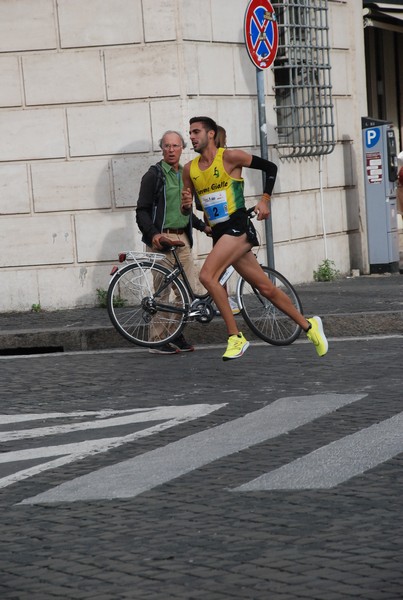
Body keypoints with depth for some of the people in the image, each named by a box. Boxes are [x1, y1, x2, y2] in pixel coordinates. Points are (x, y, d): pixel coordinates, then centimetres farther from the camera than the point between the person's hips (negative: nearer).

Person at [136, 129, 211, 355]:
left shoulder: (185, 175, 17)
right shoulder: (153, 175, -3)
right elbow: (142, 211, -7)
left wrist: (203, 226, 18)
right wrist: (153, 234, -21)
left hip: (183, 239, 6)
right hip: (161, 239, -6)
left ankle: (177, 333, 15)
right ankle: (158, 340, -3)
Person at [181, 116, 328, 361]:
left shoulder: (230, 157, -6)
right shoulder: (190, 169, 9)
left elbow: (270, 167, 1)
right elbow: (186, 210, 15)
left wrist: (265, 200, -6)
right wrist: (187, 205, -8)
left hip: (238, 227, -6)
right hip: (219, 234, 6)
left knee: (207, 276, -24)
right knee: (266, 288, 10)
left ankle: (236, 337, -17)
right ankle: (308, 325, 26)